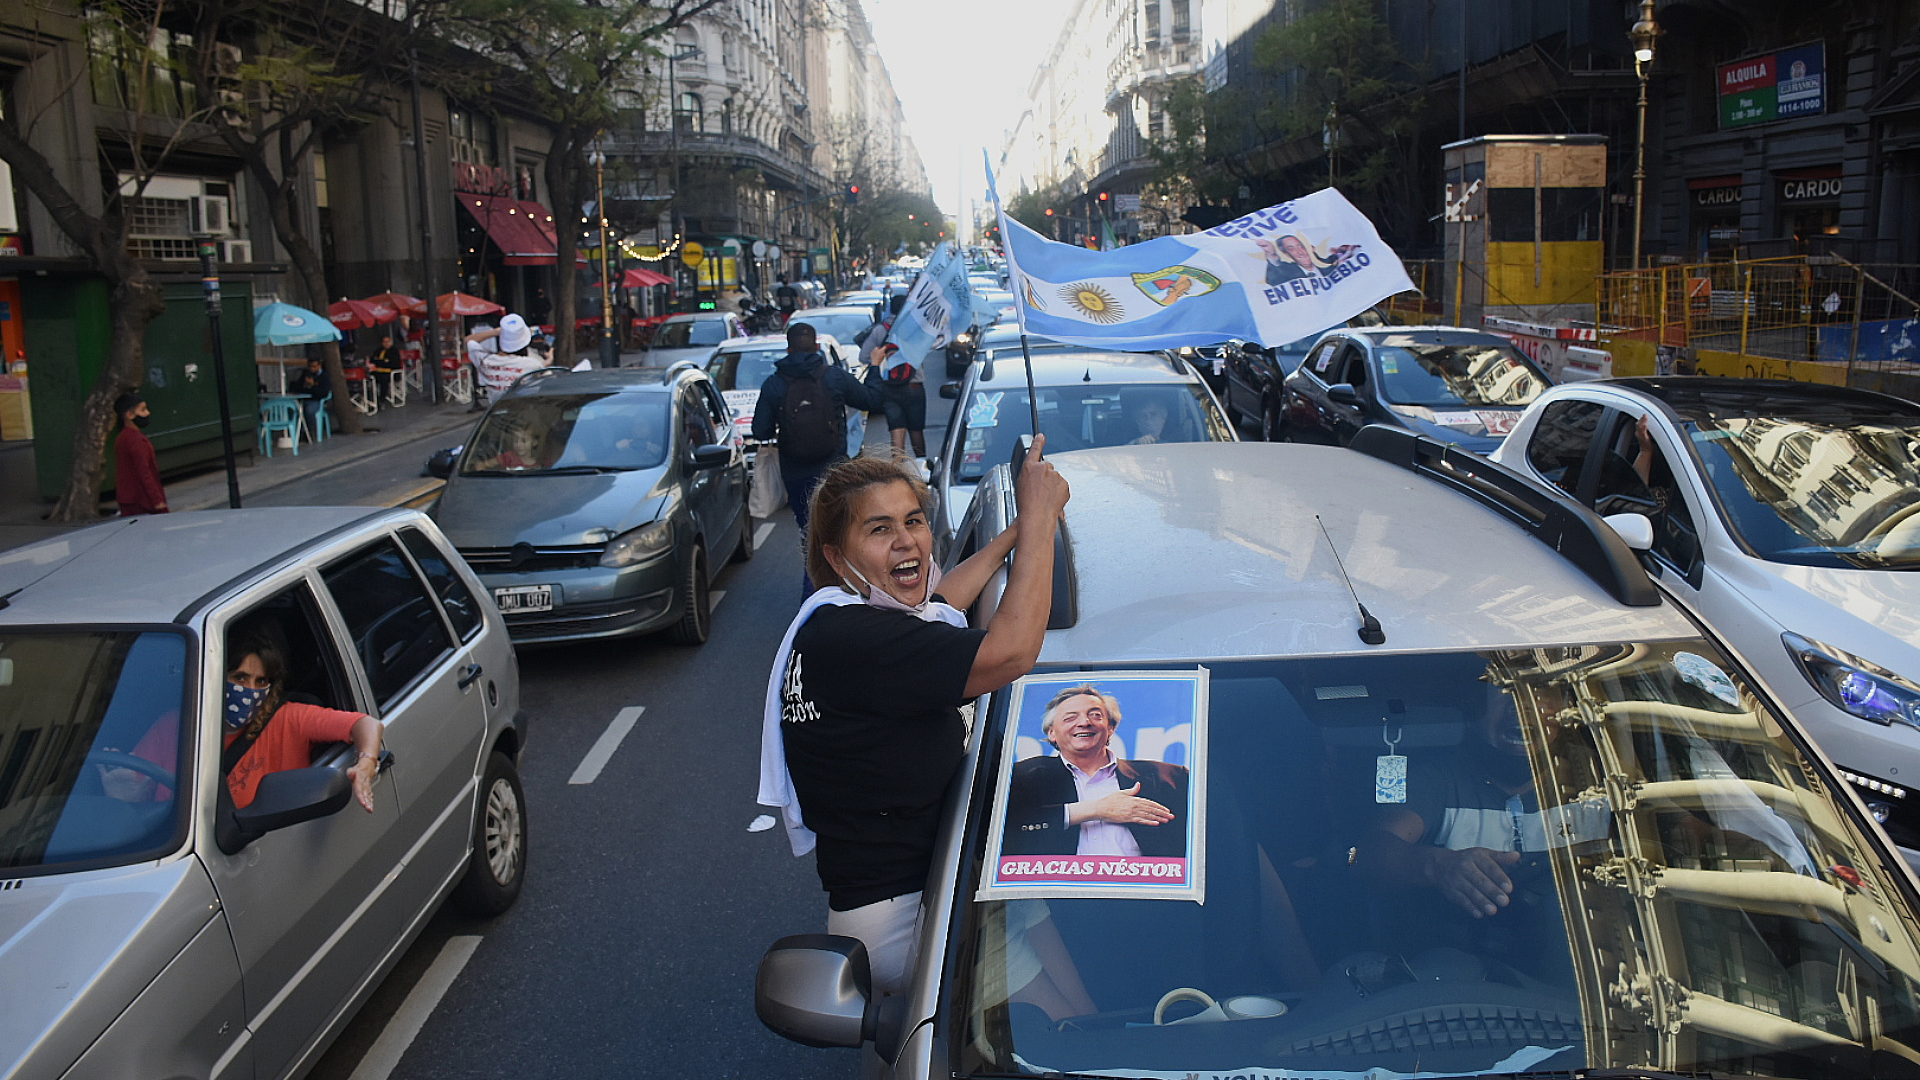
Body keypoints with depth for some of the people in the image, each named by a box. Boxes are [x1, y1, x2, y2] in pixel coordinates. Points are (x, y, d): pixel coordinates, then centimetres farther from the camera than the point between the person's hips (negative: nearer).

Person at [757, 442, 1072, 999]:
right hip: (896, 918, -10)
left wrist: (1017, 530, 35)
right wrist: (1039, 516, -19)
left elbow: (941, 599, 28)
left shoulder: (852, 614, 5)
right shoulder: (849, 639, -25)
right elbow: (1010, 653, -29)